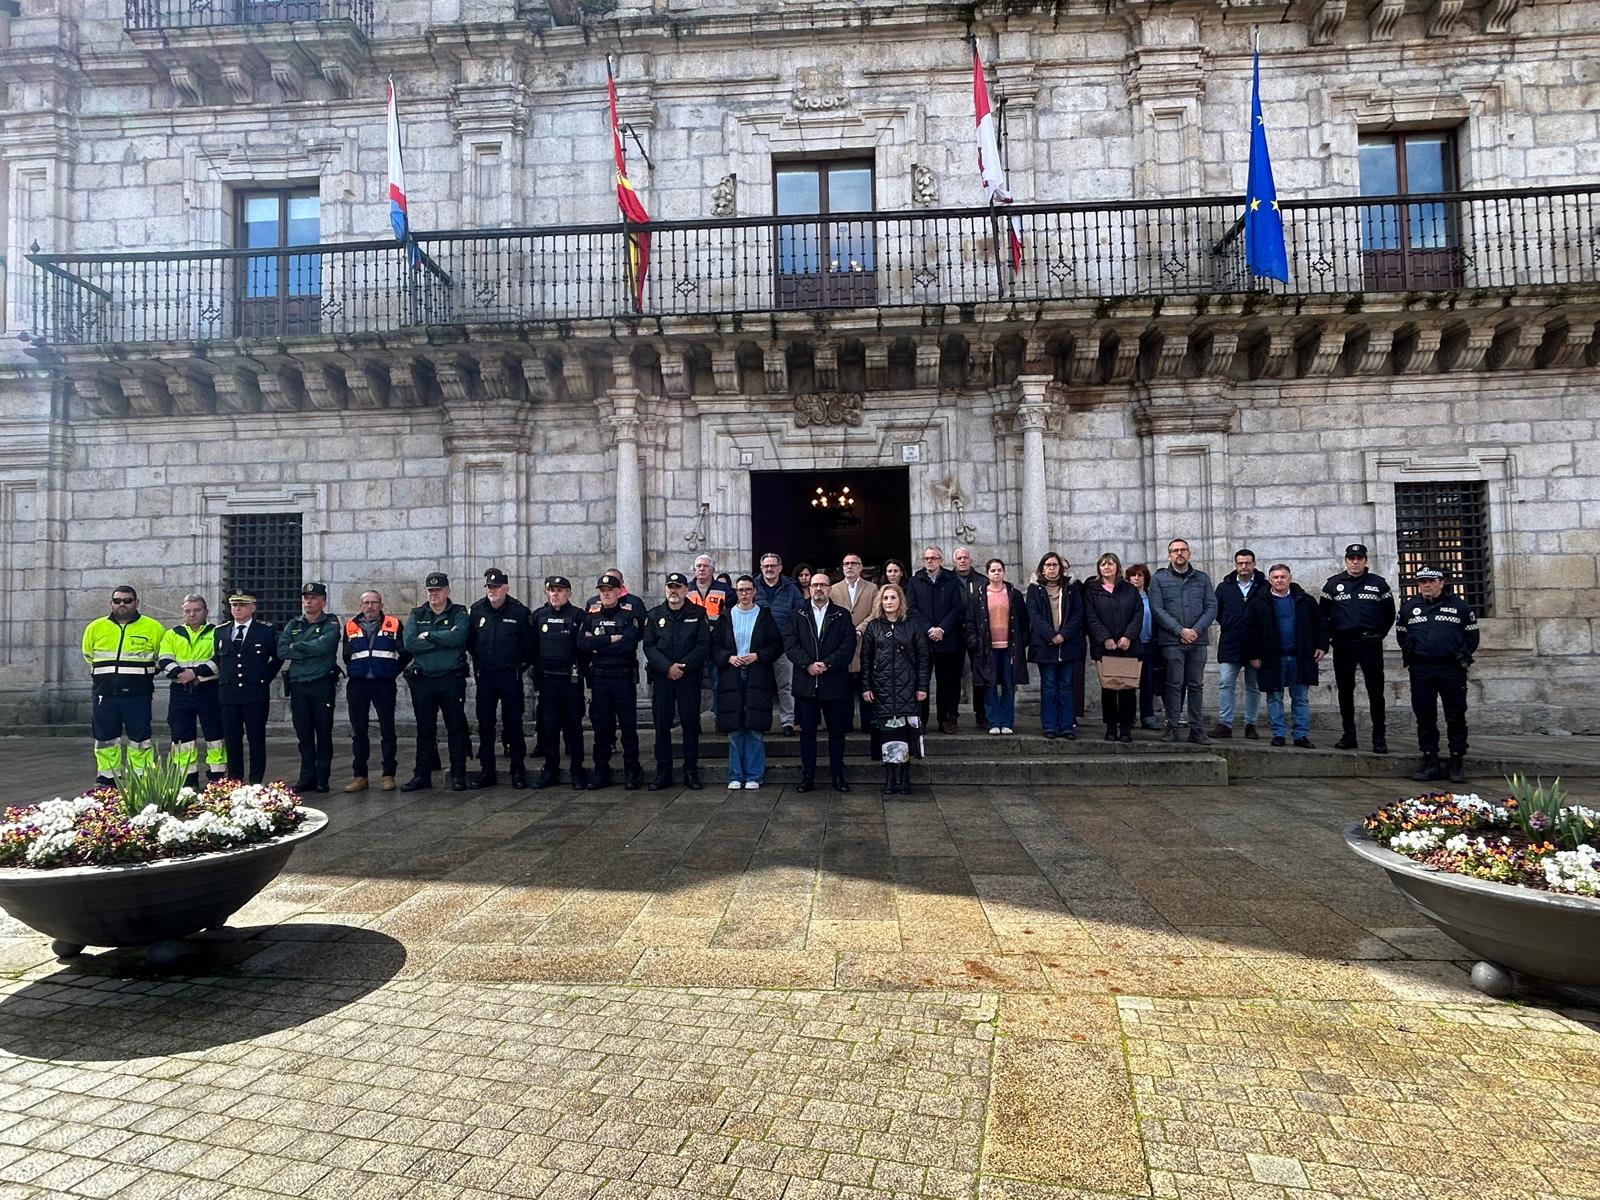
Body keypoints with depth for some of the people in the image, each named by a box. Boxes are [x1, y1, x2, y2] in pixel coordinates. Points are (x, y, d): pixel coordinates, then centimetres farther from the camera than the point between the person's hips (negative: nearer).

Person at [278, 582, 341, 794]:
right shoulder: (293, 625, 14)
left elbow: (324, 645, -18)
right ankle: (307, 777, 15)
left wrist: (297, 647, -5)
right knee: (303, 734, 7)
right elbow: (282, 651, 0)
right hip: (298, 686, 4)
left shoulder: (331, 623, 1)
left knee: (323, 733, 1)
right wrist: (310, 652, -9)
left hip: (322, 685, -4)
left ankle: (322, 778, 8)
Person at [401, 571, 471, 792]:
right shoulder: (416, 615, 10)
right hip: (422, 680, 2)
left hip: (452, 680, -2)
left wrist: (429, 636, -11)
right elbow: (409, 642, -8)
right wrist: (444, 640, -11)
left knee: (456, 727, 2)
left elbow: (459, 637, -18)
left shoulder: (458, 614, 3)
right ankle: (422, 775, 17)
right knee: (425, 730, 9)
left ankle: (458, 774, 9)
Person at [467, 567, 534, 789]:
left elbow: (529, 644, 1)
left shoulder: (520, 611, -6)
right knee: (485, 724, 7)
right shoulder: (476, 611, 3)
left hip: (510, 675, -3)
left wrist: (522, 665, 3)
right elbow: (468, 641, 15)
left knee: (513, 723, 2)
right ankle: (487, 770, 14)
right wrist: (479, 662, 14)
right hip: (484, 676, 3)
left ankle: (518, 770, 10)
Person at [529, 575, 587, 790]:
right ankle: (550, 770, 16)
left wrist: (579, 669, -11)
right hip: (547, 679, 3)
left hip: (571, 678, -3)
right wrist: (538, 670, 6)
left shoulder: (578, 615, -2)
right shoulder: (539, 616, 10)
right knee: (548, 726, 7)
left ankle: (577, 771, 10)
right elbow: (533, 647, 12)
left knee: (573, 725, 3)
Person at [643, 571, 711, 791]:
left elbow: (703, 645, -3)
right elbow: (649, 646, 2)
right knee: (661, 725, 4)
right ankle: (663, 773, 12)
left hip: (689, 676, -2)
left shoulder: (698, 614, 4)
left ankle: (691, 771, 10)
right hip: (661, 676, 2)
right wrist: (667, 667, -12)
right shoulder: (655, 615, 8)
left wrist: (683, 666, -13)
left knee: (690, 723, 1)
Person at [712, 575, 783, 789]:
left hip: (758, 678, -1)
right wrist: (729, 658, -8)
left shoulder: (765, 616, 7)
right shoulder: (726, 617, 10)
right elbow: (715, 646, 8)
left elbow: (777, 645, 4)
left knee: (755, 729, -2)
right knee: (734, 730, 3)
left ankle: (753, 776, 7)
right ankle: (735, 776, 12)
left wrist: (758, 656, -10)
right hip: (731, 678, 1)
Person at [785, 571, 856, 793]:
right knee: (807, 731, 6)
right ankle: (807, 775, 13)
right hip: (805, 683, 1)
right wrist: (808, 664, -14)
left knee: (837, 731, 5)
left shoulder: (842, 615, 6)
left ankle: (837, 775, 16)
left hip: (835, 683, -1)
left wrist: (827, 664, -15)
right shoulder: (798, 615, 9)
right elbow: (790, 643, -1)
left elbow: (848, 645, -4)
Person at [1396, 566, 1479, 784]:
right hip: (1420, 672, 2)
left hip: (1452, 670, -2)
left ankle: (1457, 764, 10)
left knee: (1456, 718, 2)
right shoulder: (1408, 607, 10)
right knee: (1425, 718, 4)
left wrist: (1462, 656, 3)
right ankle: (1430, 763, 12)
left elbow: (1472, 634, 10)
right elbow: (1401, 634, 20)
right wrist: (1410, 655, 10)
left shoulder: (1459, 605, 5)